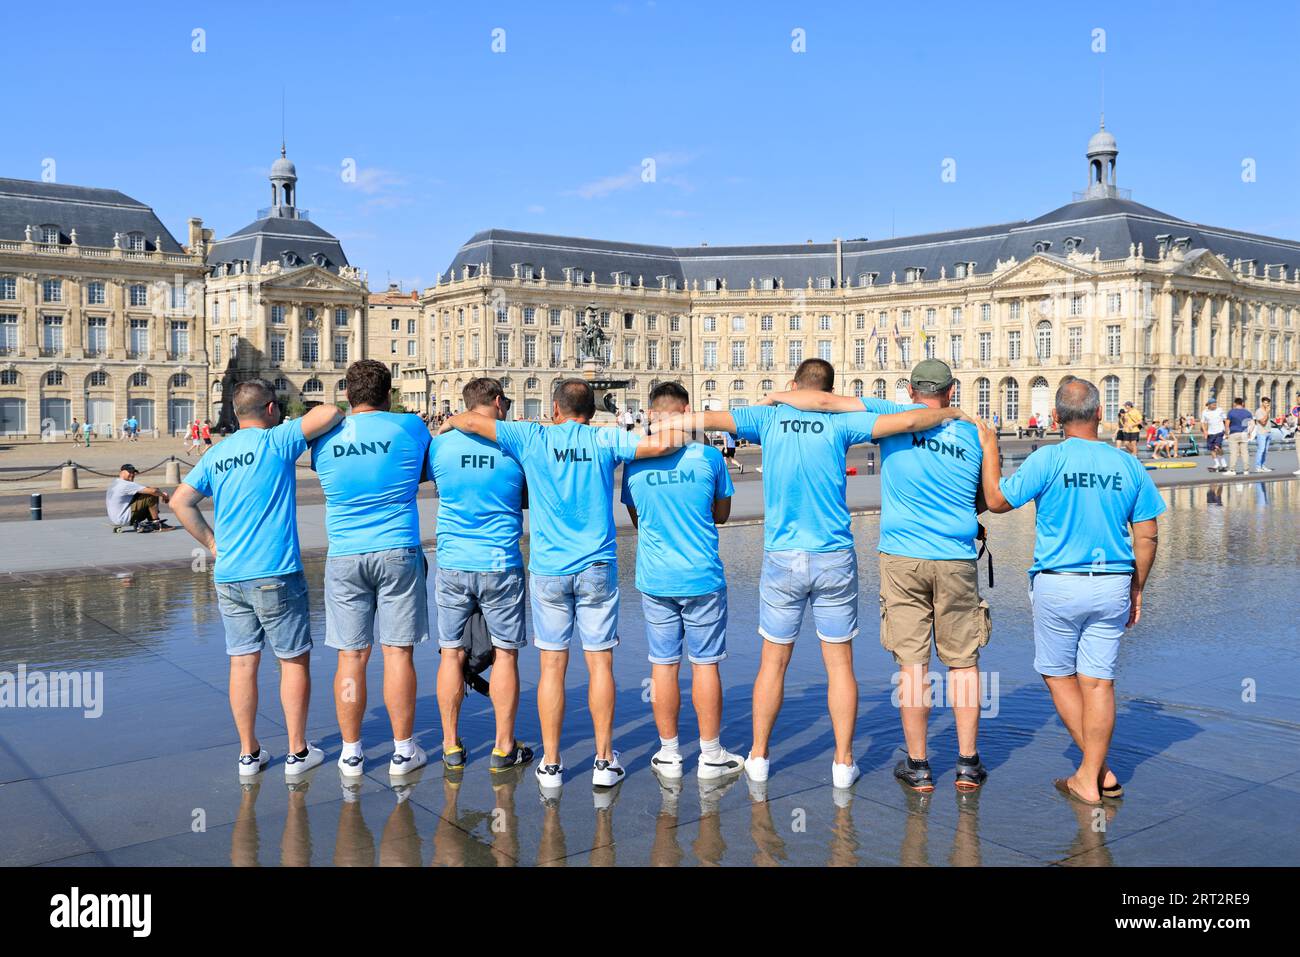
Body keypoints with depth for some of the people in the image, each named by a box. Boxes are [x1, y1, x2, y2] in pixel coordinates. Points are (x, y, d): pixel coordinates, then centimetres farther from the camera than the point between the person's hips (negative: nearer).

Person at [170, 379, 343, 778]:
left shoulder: (216, 455, 11)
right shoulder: (275, 441, -7)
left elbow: (180, 501, 8)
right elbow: (329, 413, -18)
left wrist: (213, 543, 11)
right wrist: (337, 415, 5)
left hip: (228, 577, 6)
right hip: (275, 574, -5)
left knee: (242, 663, 10)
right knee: (294, 660, 7)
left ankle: (249, 753, 18)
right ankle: (298, 752, 13)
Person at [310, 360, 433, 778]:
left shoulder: (325, 438, 3)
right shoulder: (409, 427, -3)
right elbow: (428, 470, 12)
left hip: (343, 557, 2)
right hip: (398, 554, -2)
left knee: (351, 657, 7)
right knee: (398, 652, 4)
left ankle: (351, 753, 15)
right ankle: (403, 751, 12)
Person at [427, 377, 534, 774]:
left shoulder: (441, 445, -2)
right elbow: (531, 498, 7)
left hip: (452, 565, 2)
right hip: (501, 565, -2)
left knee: (451, 654, 9)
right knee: (505, 653, 8)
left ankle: (451, 747, 17)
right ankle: (504, 748, 14)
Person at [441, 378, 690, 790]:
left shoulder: (533, 438, -2)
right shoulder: (605, 440, -2)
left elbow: (471, 421, -3)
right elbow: (664, 443, -9)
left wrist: (448, 423, 19)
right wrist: (675, 425, 13)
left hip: (548, 569, 0)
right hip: (597, 568, 0)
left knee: (552, 666, 6)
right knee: (600, 663, 7)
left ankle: (551, 764, 11)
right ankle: (604, 761, 12)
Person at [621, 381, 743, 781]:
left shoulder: (633, 462, -2)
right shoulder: (708, 457, -7)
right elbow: (722, 514, 6)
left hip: (654, 580, 2)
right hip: (702, 577, -2)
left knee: (663, 665, 9)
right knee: (705, 664, 7)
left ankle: (669, 755, 18)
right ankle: (711, 756, 16)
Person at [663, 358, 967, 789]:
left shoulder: (769, 418, 0)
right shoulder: (839, 422, -3)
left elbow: (701, 419, -7)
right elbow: (907, 421, -8)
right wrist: (951, 412, 8)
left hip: (782, 559, 1)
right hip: (834, 559, -1)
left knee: (773, 661, 12)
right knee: (839, 663, 9)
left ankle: (758, 757, 20)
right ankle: (843, 762, 15)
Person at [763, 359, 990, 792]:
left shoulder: (893, 416, -2)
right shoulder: (972, 434, 5)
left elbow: (825, 401, -8)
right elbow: (984, 502, 15)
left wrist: (777, 396, 7)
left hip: (902, 557, -1)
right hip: (956, 561, 1)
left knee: (912, 663, 4)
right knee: (963, 662, 11)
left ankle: (917, 766, 11)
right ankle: (968, 764, 15)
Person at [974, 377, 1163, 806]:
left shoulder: (1048, 459, -12)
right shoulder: (1128, 465, 0)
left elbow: (997, 500, -3)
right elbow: (1146, 537, 4)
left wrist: (988, 448, 7)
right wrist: (1137, 590, 15)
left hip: (1058, 585, -3)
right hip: (1112, 586, 3)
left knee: (1058, 675, 12)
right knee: (1098, 681, 9)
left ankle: (1098, 772, 15)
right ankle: (1092, 775, 13)